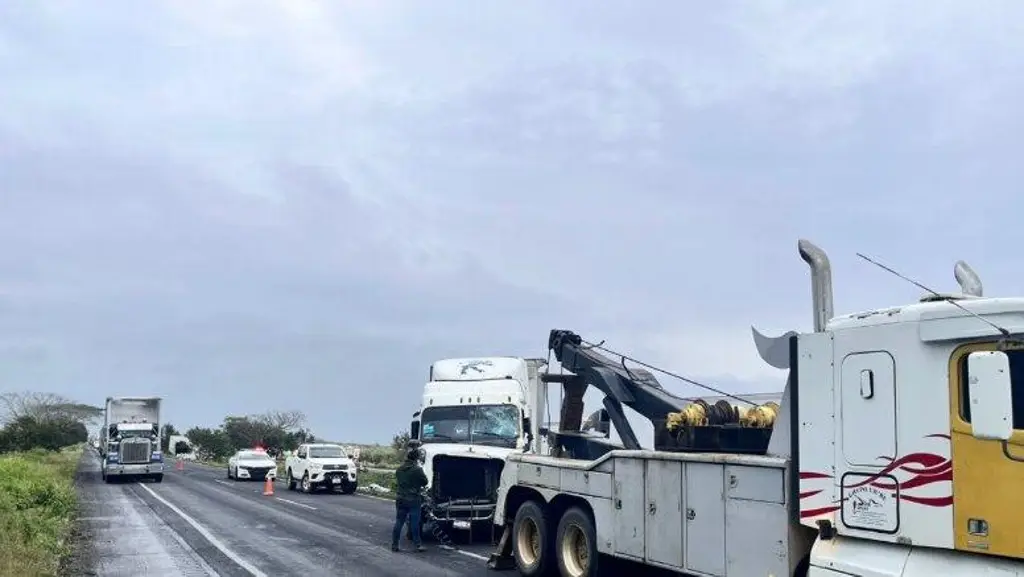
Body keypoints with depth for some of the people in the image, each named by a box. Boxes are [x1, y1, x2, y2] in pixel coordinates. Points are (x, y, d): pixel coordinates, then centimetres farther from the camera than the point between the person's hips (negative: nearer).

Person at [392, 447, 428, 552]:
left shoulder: (399, 469, 5)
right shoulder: (417, 469, -15)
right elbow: (425, 482, -5)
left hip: (400, 499, 5)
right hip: (414, 500, -5)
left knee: (398, 522, 10)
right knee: (414, 523, 1)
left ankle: (394, 544, 11)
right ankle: (418, 544, 6)